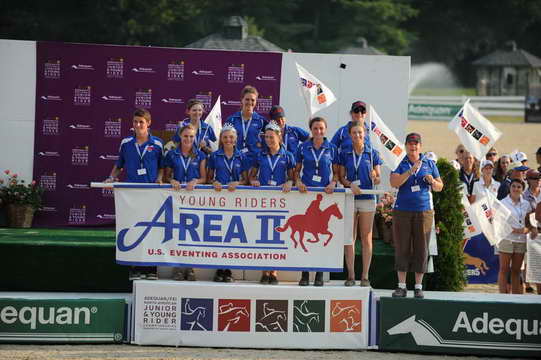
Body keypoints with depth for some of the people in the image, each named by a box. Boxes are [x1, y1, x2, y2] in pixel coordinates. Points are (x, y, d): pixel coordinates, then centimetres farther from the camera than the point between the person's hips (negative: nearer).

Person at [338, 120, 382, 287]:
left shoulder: (372, 154, 6)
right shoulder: (344, 154, 8)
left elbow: (378, 179, 6)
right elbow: (341, 177, 6)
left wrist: (374, 178, -17)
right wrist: (350, 185, -13)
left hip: (367, 198, -1)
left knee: (366, 237, 0)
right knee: (349, 238, 0)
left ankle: (365, 276, 2)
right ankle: (350, 275, 4)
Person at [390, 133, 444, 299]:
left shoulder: (429, 164, 11)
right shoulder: (400, 164, 5)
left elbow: (440, 187, 15)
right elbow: (394, 182, -11)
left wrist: (432, 181, -7)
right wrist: (411, 171, -20)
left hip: (423, 211, 1)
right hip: (402, 211, -1)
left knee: (421, 249, 0)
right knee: (402, 248, -1)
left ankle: (418, 287, 5)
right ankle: (401, 286, 4)